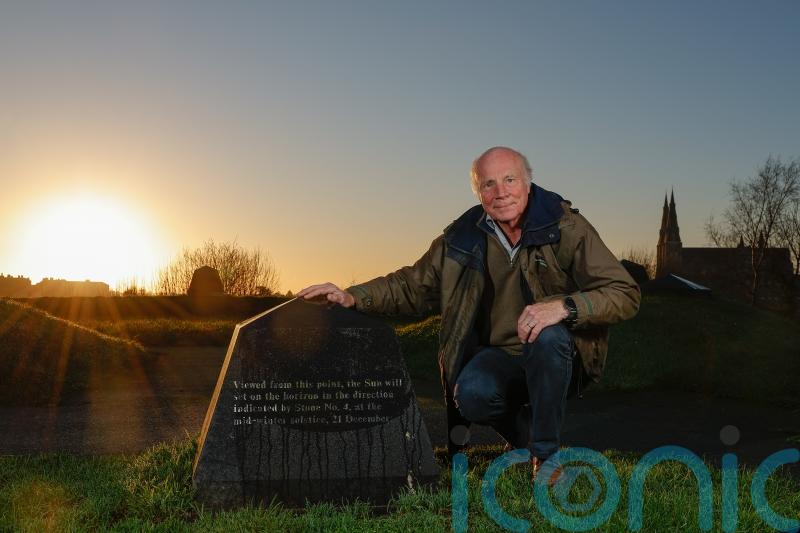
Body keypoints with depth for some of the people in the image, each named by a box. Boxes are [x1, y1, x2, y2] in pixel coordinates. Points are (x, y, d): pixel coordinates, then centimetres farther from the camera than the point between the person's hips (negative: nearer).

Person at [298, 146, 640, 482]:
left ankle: (546, 454, -17)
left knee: (547, 336, -36)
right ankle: (527, 436, 4)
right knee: (472, 395, -31)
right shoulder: (464, 237, -1)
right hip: (499, 355, 2)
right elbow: (413, 287, 9)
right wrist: (353, 297, -7)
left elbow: (625, 294, -18)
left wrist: (565, 306, -37)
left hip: (556, 357, -2)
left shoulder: (566, 226, -12)